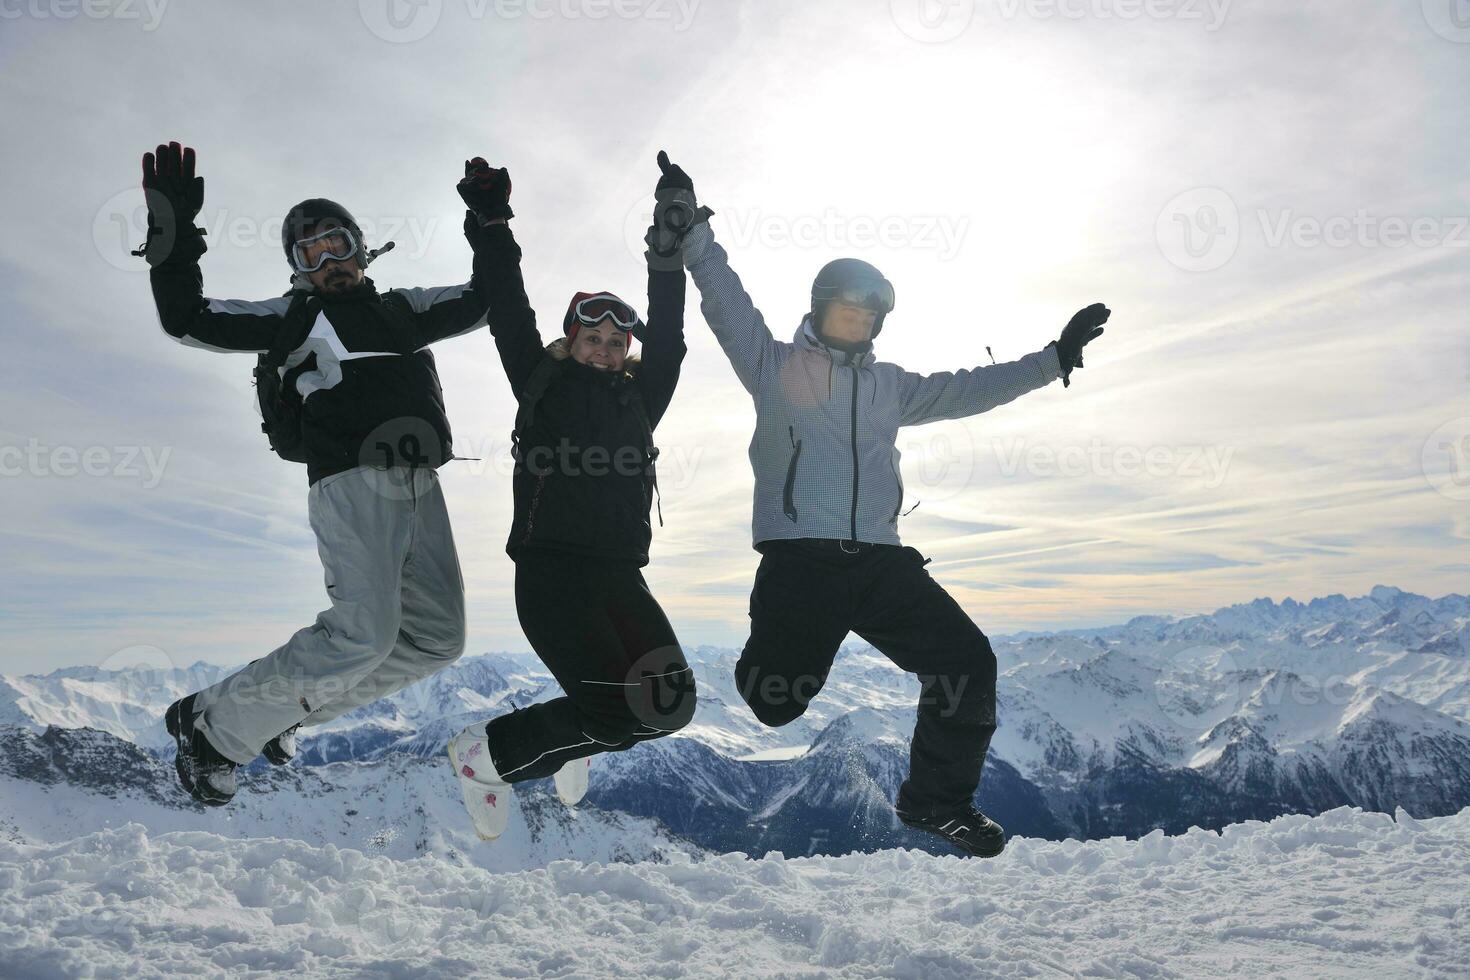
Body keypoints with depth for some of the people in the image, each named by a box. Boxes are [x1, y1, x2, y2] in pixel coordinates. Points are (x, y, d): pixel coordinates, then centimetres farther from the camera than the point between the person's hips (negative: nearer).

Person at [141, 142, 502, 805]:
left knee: (436, 637, 5)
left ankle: (289, 708, 17)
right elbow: (189, 320, 3)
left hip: (420, 485, 7)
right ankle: (215, 723, -3)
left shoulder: (403, 309, 26)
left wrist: (487, 223, 18)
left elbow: (484, 302, 27)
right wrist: (173, 234, -7)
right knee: (363, 634, -22)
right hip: (352, 479, -6)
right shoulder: (293, 316, 12)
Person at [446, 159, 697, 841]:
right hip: (549, 571, -5)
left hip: (620, 574, 5)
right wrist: (494, 227, 6)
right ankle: (487, 753, 6)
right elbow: (509, 315, 7)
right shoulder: (542, 384, 9)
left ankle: (577, 733, 22)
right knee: (616, 708, -18)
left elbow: (666, 335, 11)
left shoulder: (641, 397, 17)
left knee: (670, 701, -11)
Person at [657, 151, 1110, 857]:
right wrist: (692, 229, -4)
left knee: (968, 661, -7)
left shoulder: (888, 387, 24)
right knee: (773, 700, -11)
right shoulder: (774, 367, 11)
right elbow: (725, 298, 5)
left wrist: (1056, 357, 27)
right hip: (798, 561, -4)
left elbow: (966, 390, 28)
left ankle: (936, 799, 12)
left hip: (880, 561, 5)